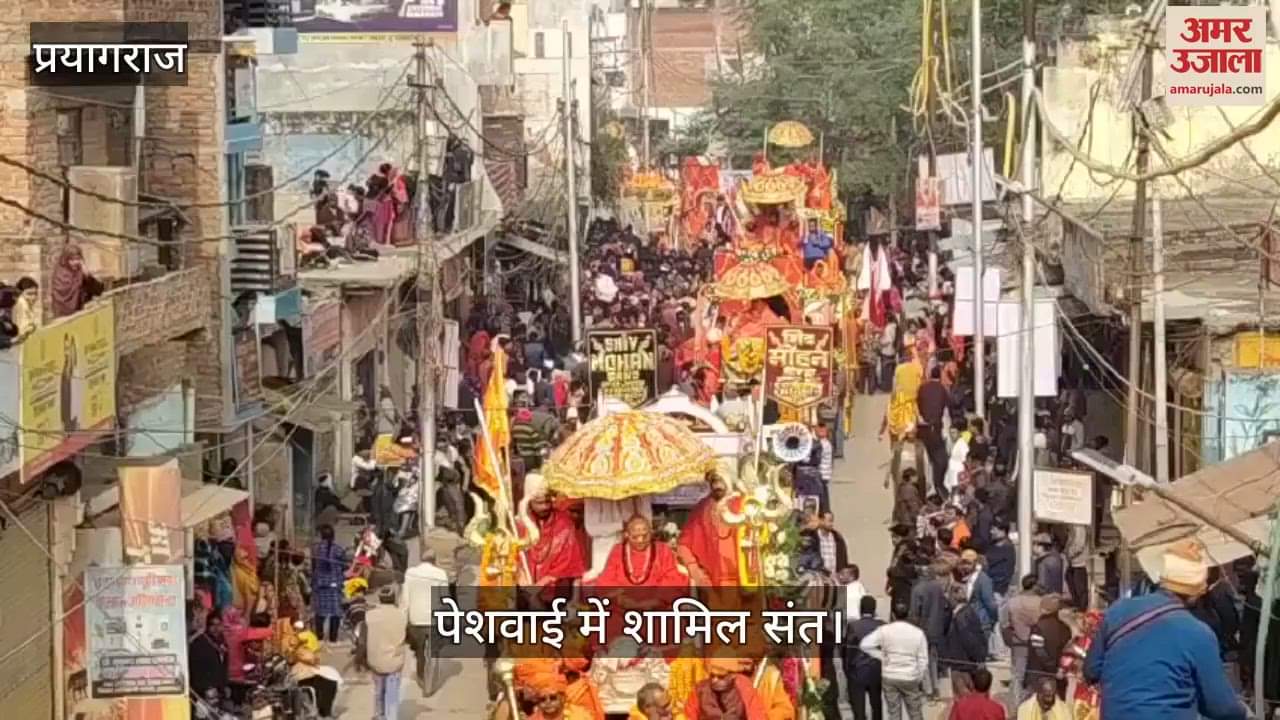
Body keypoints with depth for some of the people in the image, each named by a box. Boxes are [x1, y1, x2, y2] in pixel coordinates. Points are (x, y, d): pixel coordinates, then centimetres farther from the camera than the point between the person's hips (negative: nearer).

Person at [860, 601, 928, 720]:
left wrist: (881, 656, -4)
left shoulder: (884, 630, -6)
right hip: (910, 678, 0)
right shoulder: (918, 633, -3)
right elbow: (923, 659, -2)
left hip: (889, 677, 0)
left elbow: (864, 645, -14)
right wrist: (921, 679, 9)